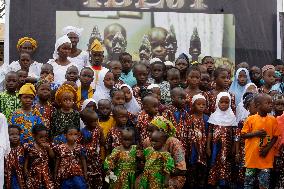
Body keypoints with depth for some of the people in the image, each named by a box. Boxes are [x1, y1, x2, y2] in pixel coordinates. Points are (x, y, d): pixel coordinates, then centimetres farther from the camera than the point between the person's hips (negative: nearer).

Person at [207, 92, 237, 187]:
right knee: (214, 164, 1)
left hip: (226, 146, 0)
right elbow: (210, 132, 2)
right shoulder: (214, 116, 1)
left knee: (224, 164, 0)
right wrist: (208, 147, -1)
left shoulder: (231, 117, 2)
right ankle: (213, 183, 9)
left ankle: (223, 184, 7)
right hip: (216, 145, 0)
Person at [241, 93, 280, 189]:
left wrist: (268, 148, -9)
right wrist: (256, 133, -15)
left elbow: (275, 137, 3)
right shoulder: (251, 119, -4)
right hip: (252, 155, -1)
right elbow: (243, 135, -1)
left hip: (266, 157, 1)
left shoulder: (273, 120, 0)